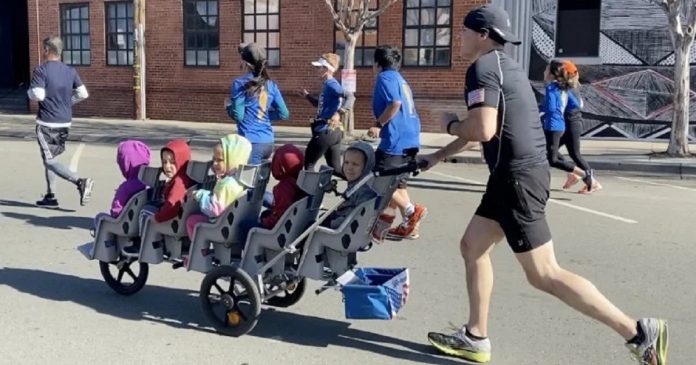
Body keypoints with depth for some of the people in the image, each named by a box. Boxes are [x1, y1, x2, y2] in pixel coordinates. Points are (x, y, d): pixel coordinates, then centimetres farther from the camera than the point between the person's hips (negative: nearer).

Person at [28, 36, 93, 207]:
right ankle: (50, 196, 20)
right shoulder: (70, 71, 6)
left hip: (47, 123, -6)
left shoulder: (41, 70, -11)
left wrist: (29, 91, 2)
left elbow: (38, 95, -20)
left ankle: (80, 182, -21)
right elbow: (83, 94, 3)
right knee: (50, 158, 18)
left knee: (50, 161, -2)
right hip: (65, 122, 6)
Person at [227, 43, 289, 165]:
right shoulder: (271, 85, 8)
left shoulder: (240, 84, -8)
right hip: (268, 142, 6)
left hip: (251, 142, -6)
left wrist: (228, 107, 7)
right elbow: (284, 114, 7)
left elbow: (238, 115, -13)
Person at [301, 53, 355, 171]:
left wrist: (339, 113, -40)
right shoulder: (327, 84, 15)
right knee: (335, 167, 11)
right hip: (333, 131, 10)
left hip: (325, 131, -10)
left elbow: (350, 97, -29)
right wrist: (308, 96, 20)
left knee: (309, 163, 2)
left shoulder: (331, 84, -14)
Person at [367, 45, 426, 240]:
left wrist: (378, 125, -13)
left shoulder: (385, 77, -5)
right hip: (409, 138, 10)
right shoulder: (400, 79, 22)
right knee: (396, 182, 14)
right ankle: (409, 225, 14)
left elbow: (395, 103, -21)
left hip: (396, 139, -10)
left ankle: (411, 210, -7)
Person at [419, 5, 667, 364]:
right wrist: (437, 156, 34)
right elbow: (484, 126, 29)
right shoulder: (505, 66, 20)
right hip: (519, 174, 10)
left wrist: (449, 125, -1)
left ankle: (638, 332, -1)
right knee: (472, 246, 16)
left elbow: (482, 130, -23)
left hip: (517, 177, -10)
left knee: (545, 275, -6)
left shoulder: (482, 67, -10)